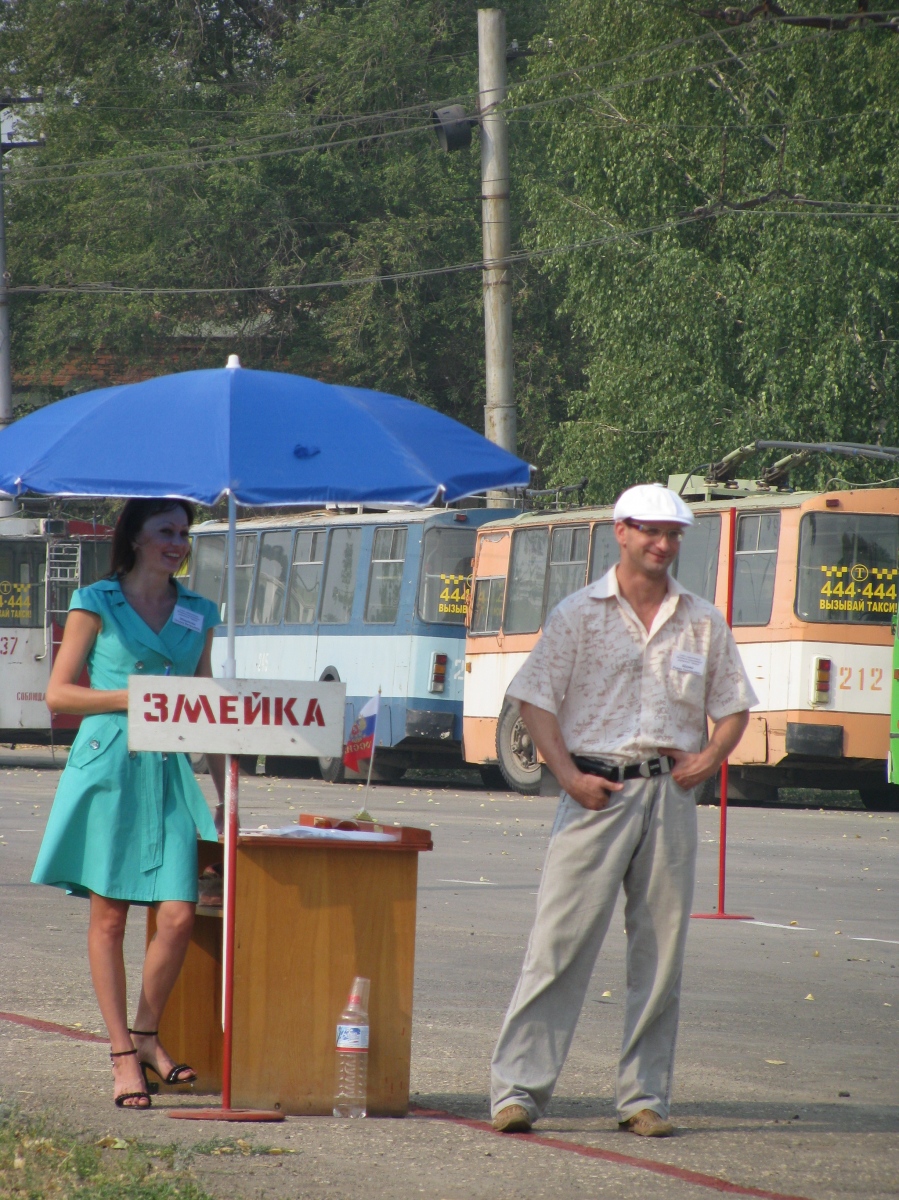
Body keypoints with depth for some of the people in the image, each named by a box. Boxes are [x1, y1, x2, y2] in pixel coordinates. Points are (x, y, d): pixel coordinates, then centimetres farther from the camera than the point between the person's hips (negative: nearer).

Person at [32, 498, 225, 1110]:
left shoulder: (198, 614, 15)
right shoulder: (97, 604, 3)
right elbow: (59, 693, 1)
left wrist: (226, 793, 13)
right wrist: (132, 698, -12)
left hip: (170, 773, 3)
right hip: (107, 766, -3)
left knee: (179, 914, -8)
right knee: (109, 916, 0)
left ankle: (146, 1036, 10)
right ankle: (123, 1053, 6)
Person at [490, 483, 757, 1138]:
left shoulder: (703, 622, 11)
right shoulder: (580, 614, 3)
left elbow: (734, 707, 17)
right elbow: (536, 700, 0)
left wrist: (711, 755, -3)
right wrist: (569, 775, -11)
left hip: (670, 792, 3)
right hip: (597, 787, -3)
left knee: (661, 951, 4)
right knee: (560, 944, -7)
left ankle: (645, 1096, 10)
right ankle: (518, 1089, -7)